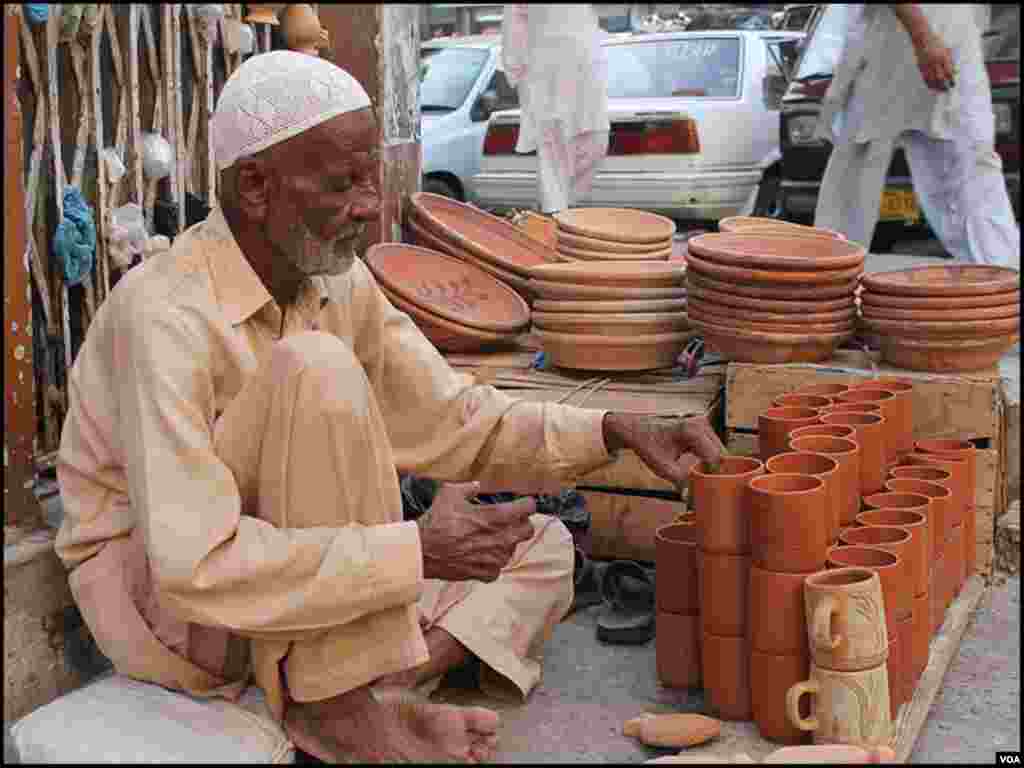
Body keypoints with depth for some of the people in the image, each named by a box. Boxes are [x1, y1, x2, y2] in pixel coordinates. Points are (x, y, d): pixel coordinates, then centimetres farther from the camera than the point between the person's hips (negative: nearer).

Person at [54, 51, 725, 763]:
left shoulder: (343, 284, -3)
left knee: (541, 550, 3)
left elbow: (453, 423, 4)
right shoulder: (164, 312, -27)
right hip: (158, 595, -8)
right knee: (317, 369, -31)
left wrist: (614, 430, -10)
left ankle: (346, 695, -17)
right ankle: (341, 700, -21)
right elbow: (197, 567, -34)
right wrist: (415, 551, -33)